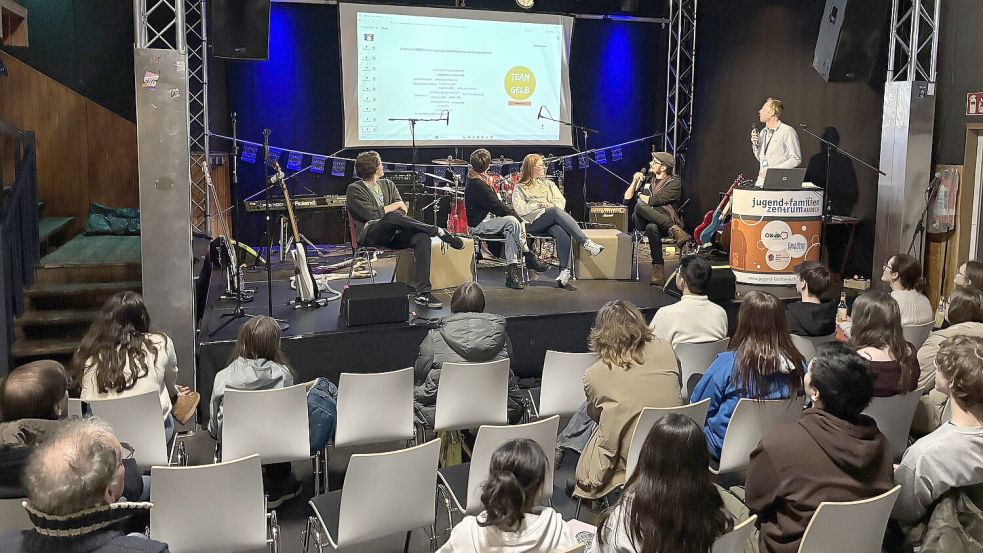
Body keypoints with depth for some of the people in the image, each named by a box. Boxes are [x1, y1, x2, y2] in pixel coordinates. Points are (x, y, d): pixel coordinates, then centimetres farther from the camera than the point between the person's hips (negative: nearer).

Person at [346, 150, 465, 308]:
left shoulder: (387, 184, 23)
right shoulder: (354, 190, 5)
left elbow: (403, 210, 11)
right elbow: (372, 214, -8)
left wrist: (382, 214, -8)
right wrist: (396, 206, 3)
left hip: (393, 233, 5)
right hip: (371, 235, -5)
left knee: (422, 237, -27)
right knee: (392, 217, -38)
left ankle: (422, 293, -35)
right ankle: (439, 232, -24)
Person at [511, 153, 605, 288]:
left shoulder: (548, 183, 30)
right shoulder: (520, 189, 17)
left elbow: (561, 201, 18)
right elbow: (519, 210, 0)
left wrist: (549, 205, -2)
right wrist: (540, 204, -6)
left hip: (552, 221, 4)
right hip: (533, 222, -3)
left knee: (562, 233, -34)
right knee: (556, 211, -35)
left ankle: (566, 269, -47)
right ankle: (585, 242, -43)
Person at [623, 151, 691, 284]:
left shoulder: (674, 182, 2)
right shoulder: (647, 179, 21)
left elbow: (655, 200, -10)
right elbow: (627, 198, 19)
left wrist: (640, 195, 9)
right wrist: (635, 181, 6)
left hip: (664, 221, -4)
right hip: (642, 222, 4)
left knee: (652, 227, -41)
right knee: (639, 207, -33)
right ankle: (674, 229, -41)